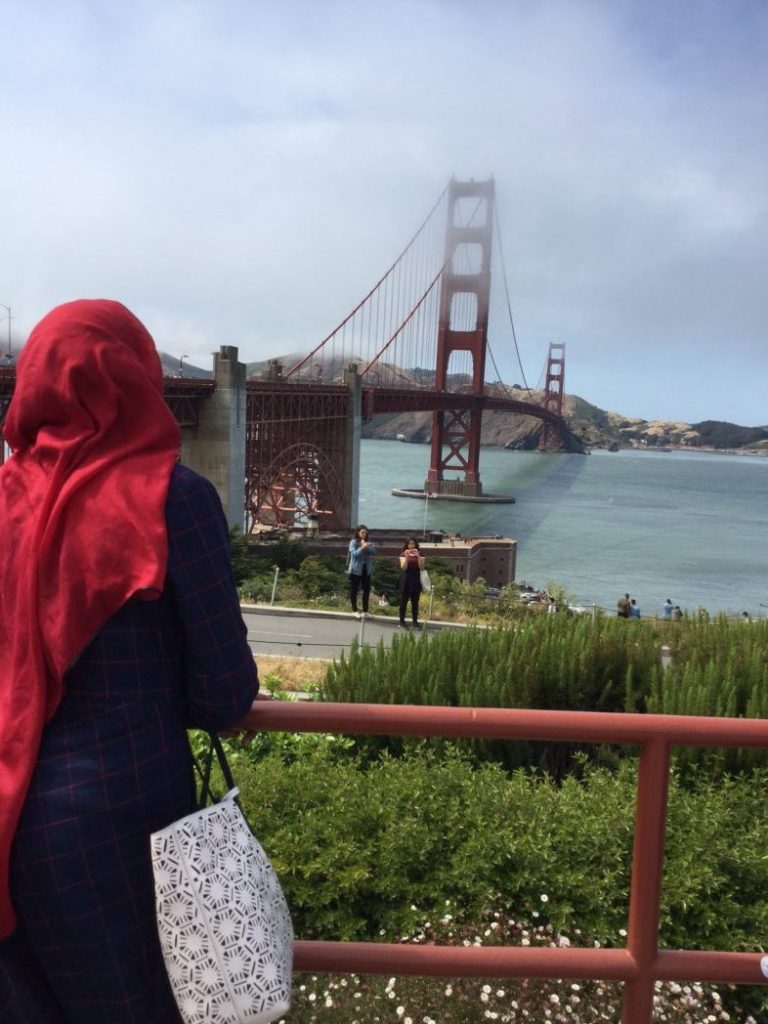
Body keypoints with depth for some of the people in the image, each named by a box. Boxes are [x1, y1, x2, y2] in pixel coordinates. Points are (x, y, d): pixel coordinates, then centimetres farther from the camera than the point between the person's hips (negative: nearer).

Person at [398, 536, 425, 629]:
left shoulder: (419, 554, 6)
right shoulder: (403, 554, 1)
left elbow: (421, 567, -4)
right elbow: (403, 567, -9)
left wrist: (418, 556, -14)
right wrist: (406, 557, -19)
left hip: (416, 580, 2)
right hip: (405, 579, -2)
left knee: (415, 602, 4)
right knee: (404, 601, -1)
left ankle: (415, 622, 8)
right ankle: (401, 621, 3)